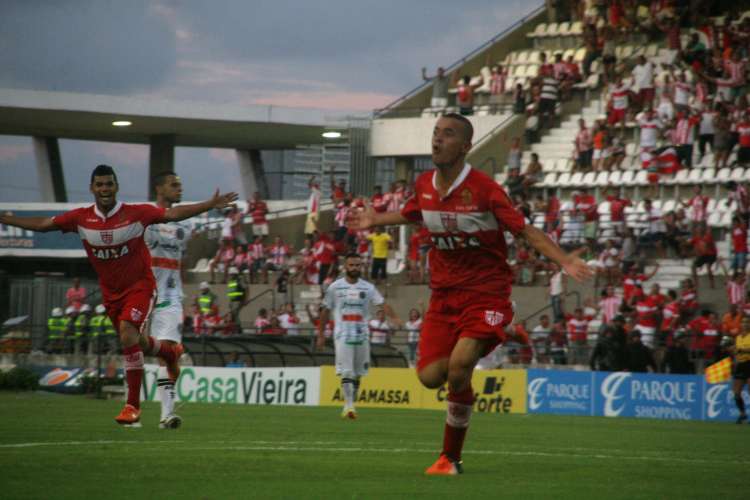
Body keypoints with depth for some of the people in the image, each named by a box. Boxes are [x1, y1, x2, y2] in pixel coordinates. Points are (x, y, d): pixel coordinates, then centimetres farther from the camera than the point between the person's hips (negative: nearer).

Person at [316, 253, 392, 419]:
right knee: (346, 372, -13)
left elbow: (382, 303, -5)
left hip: (362, 335, 2)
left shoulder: (368, 288, 6)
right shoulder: (335, 287, 3)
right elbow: (325, 311, 9)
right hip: (342, 335, -2)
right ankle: (349, 405, -20)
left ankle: (351, 404, 20)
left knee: (358, 374, 8)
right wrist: (321, 335, 8)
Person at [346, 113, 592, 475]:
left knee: (459, 366, -25)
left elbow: (525, 230, -13)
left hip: (485, 292, -5)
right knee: (430, 376, -9)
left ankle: (451, 457, -7)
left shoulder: (483, 189, -15)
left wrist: (564, 260, -25)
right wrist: (375, 220, 30)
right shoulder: (424, 185, 2)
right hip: (443, 293, 5)